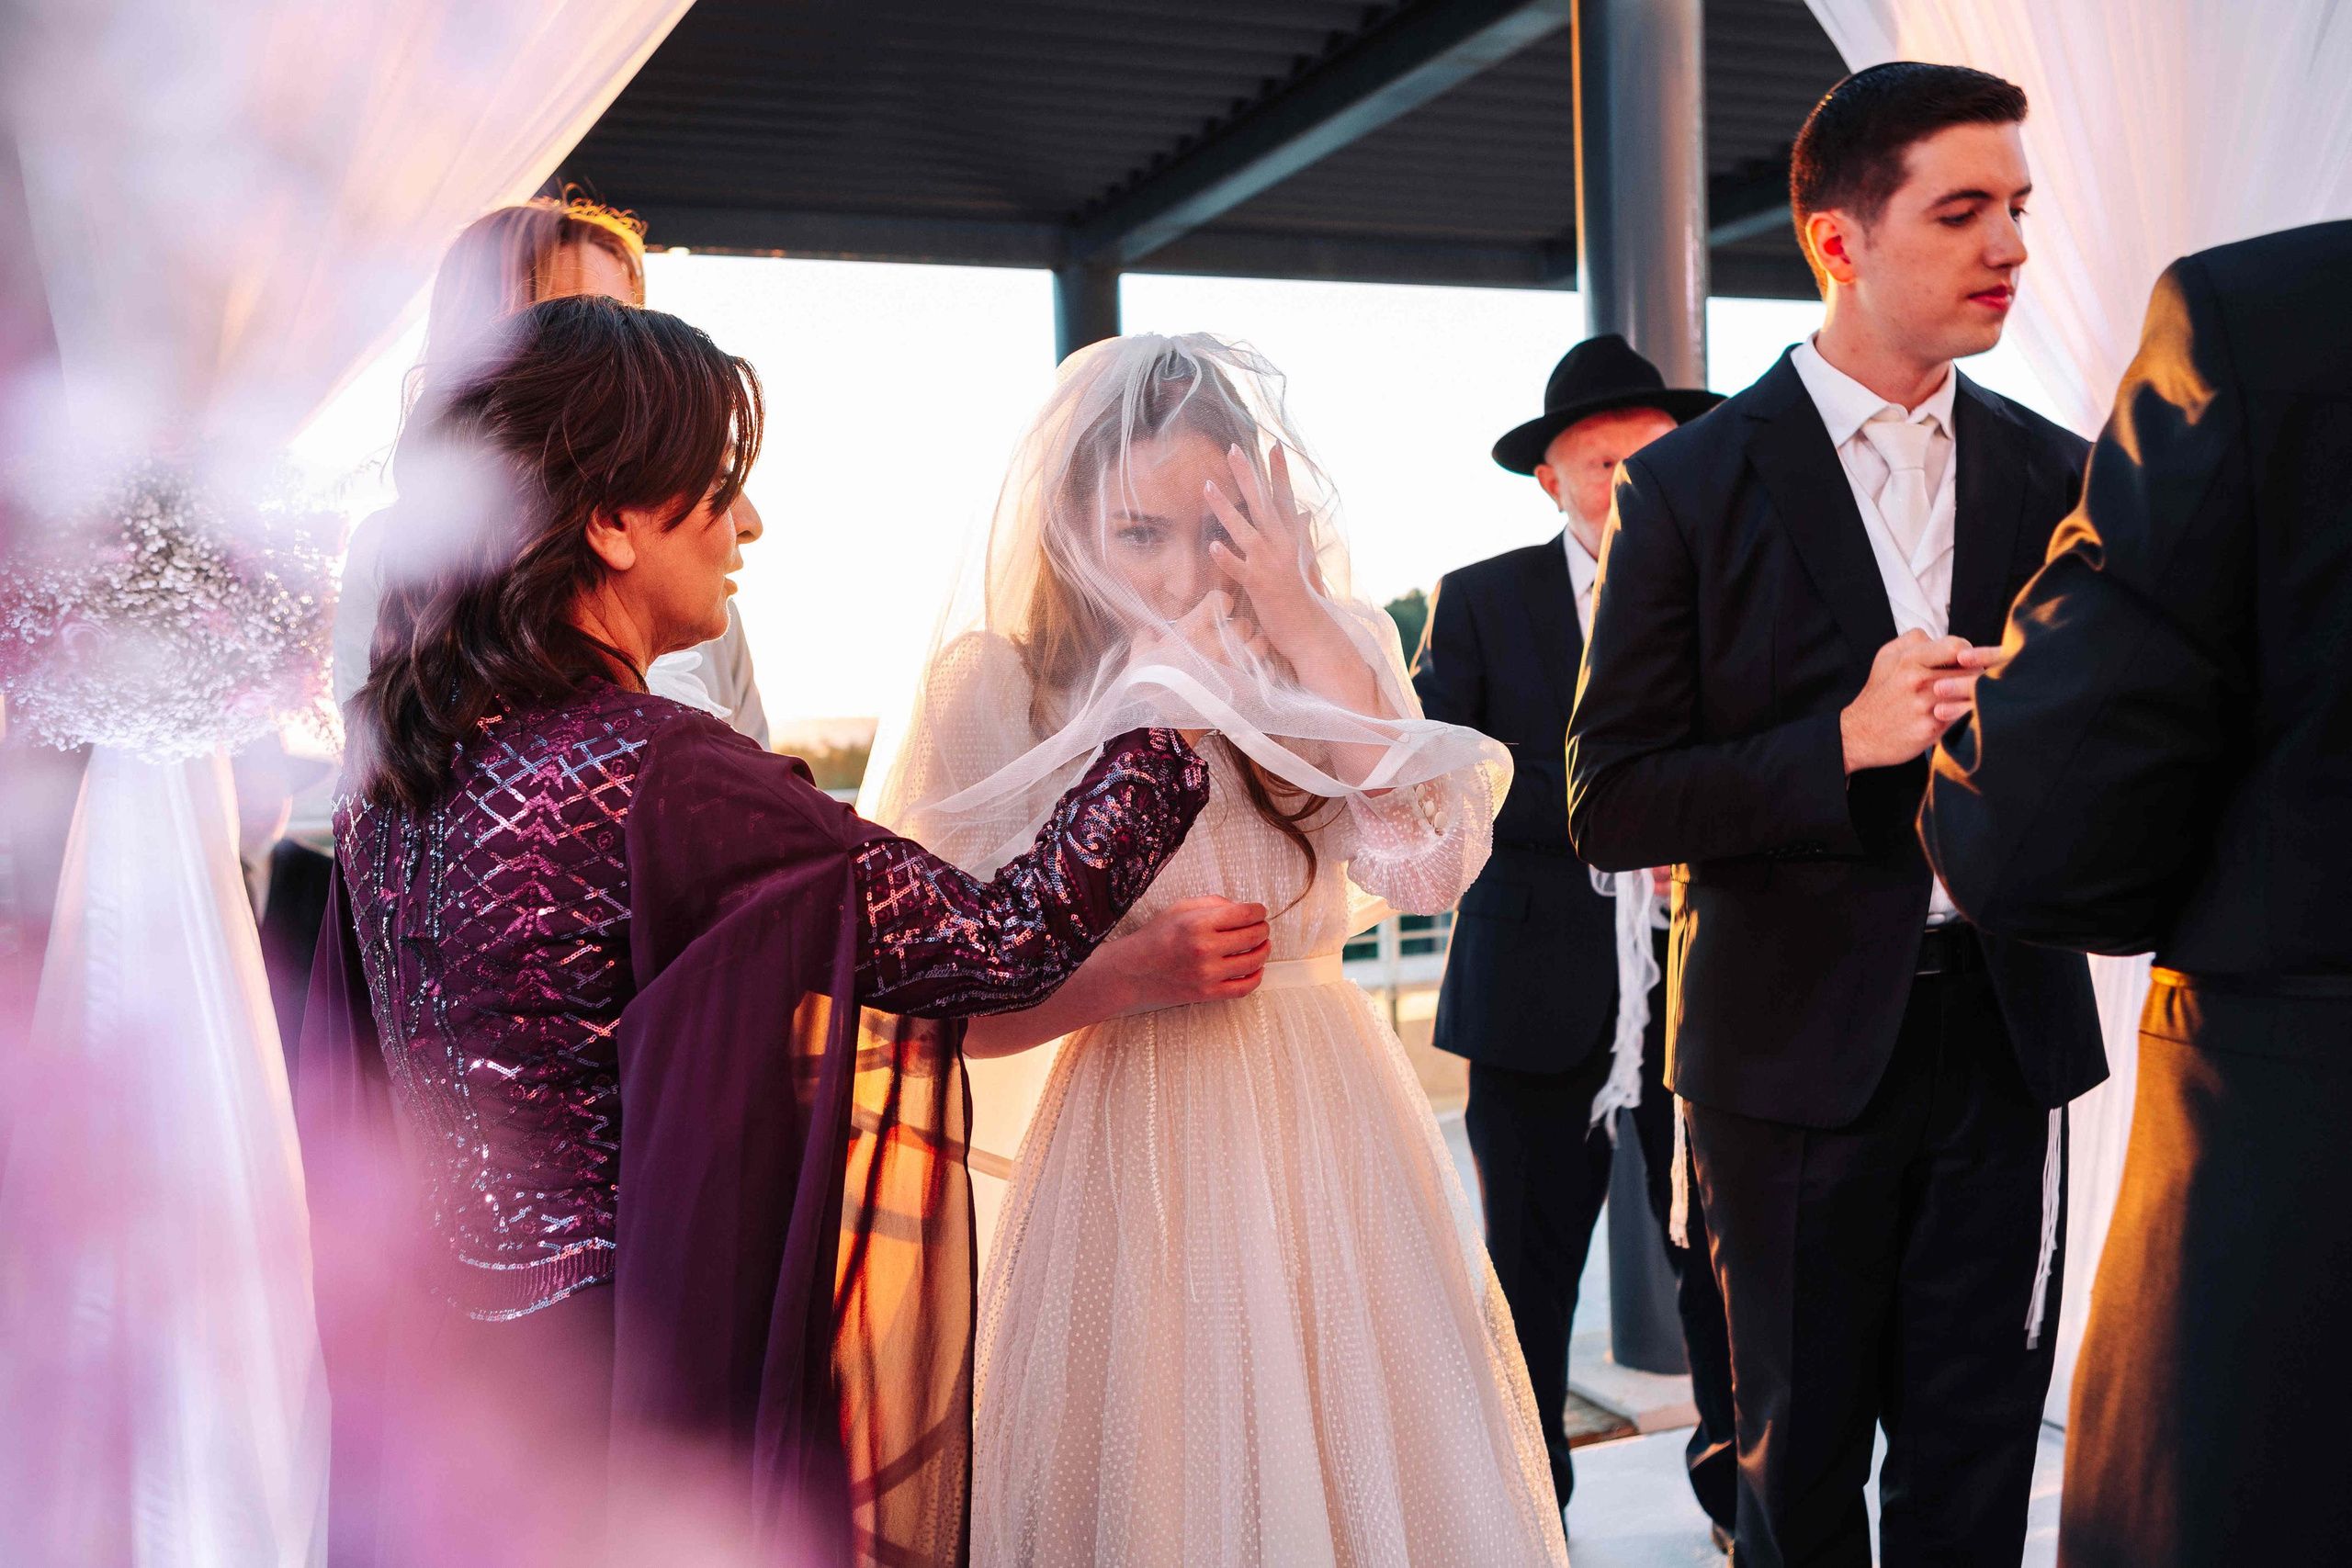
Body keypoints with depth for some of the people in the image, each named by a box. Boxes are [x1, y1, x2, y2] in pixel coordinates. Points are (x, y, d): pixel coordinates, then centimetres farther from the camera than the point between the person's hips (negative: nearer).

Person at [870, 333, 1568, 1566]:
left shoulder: (1337, 652, 5)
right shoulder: (1003, 685, -5)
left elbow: (1432, 867, -12)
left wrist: (1307, 634, -14)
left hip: (1333, 1140, 3)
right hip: (1133, 1154, -3)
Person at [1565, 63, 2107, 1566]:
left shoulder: (2053, 475, 5)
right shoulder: (1694, 485, -7)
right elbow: (1612, 804, -9)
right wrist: (1844, 743, -22)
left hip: (2006, 1030, 3)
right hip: (1798, 1041, -3)